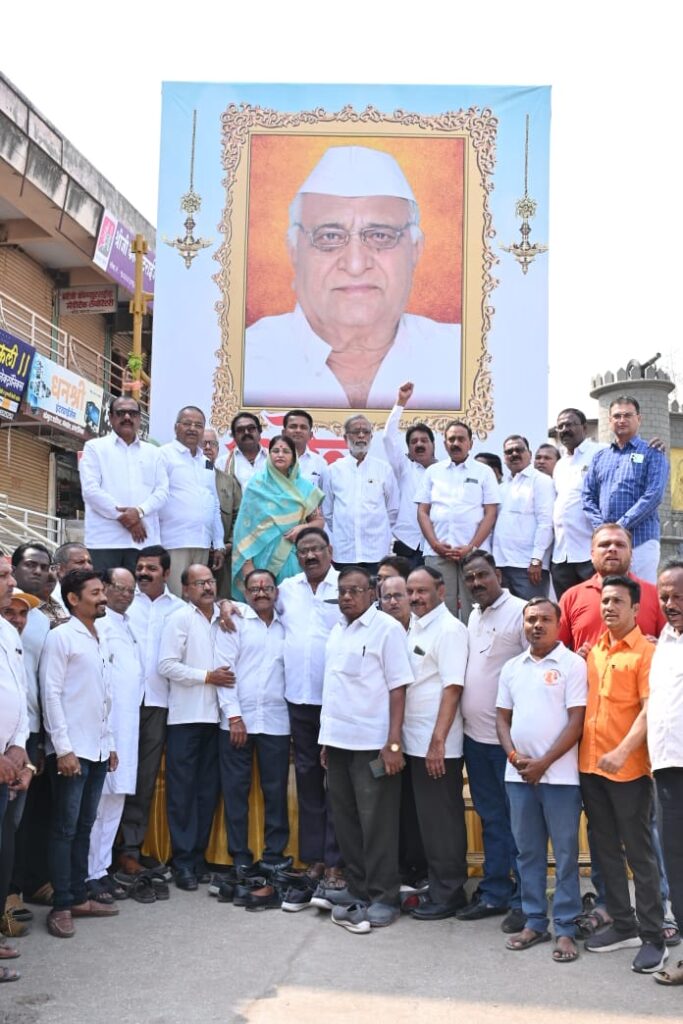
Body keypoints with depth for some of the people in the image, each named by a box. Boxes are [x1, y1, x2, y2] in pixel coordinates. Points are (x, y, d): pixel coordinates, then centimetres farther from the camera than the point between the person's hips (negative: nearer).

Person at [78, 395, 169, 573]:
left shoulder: (153, 452, 20)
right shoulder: (95, 447, 10)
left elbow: (162, 491, 8)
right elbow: (90, 490, -3)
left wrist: (139, 511, -11)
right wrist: (122, 516, -11)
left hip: (143, 540, 3)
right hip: (105, 539, -3)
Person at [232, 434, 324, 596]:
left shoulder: (304, 487, 9)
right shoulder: (256, 484, 2)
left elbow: (319, 521, 13)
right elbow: (246, 524, -1)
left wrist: (303, 528, -9)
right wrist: (247, 563, -8)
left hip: (292, 557, 2)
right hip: (263, 557, -2)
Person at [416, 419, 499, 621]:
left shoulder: (484, 472, 8)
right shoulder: (433, 472, 14)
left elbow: (490, 514, 3)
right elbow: (422, 511, 10)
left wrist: (471, 548, -8)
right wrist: (436, 544, -4)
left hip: (473, 553, -1)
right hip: (437, 553, 1)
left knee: (472, 611, -5)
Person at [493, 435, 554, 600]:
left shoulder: (540, 480, 0)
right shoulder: (503, 486, 20)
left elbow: (546, 522, -9)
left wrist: (536, 560, -16)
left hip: (527, 565, -6)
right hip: (501, 563, 6)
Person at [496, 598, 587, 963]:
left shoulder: (573, 664, -5)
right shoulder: (512, 668, 11)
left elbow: (577, 721, -9)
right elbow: (502, 718, 13)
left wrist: (543, 763, -12)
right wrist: (514, 756, -4)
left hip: (560, 775, -5)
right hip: (518, 774, 5)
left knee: (565, 853, 2)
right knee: (528, 851, 11)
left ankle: (566, 929, 10)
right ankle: (534, 922, 22)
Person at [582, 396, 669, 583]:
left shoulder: (652, 454, 5)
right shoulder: (600, 457, 18)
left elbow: (653, 496, -8)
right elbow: (588, 496, 12)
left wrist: (621, 525, -15)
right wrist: (601, 527, -5)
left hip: (640, 540, -4)